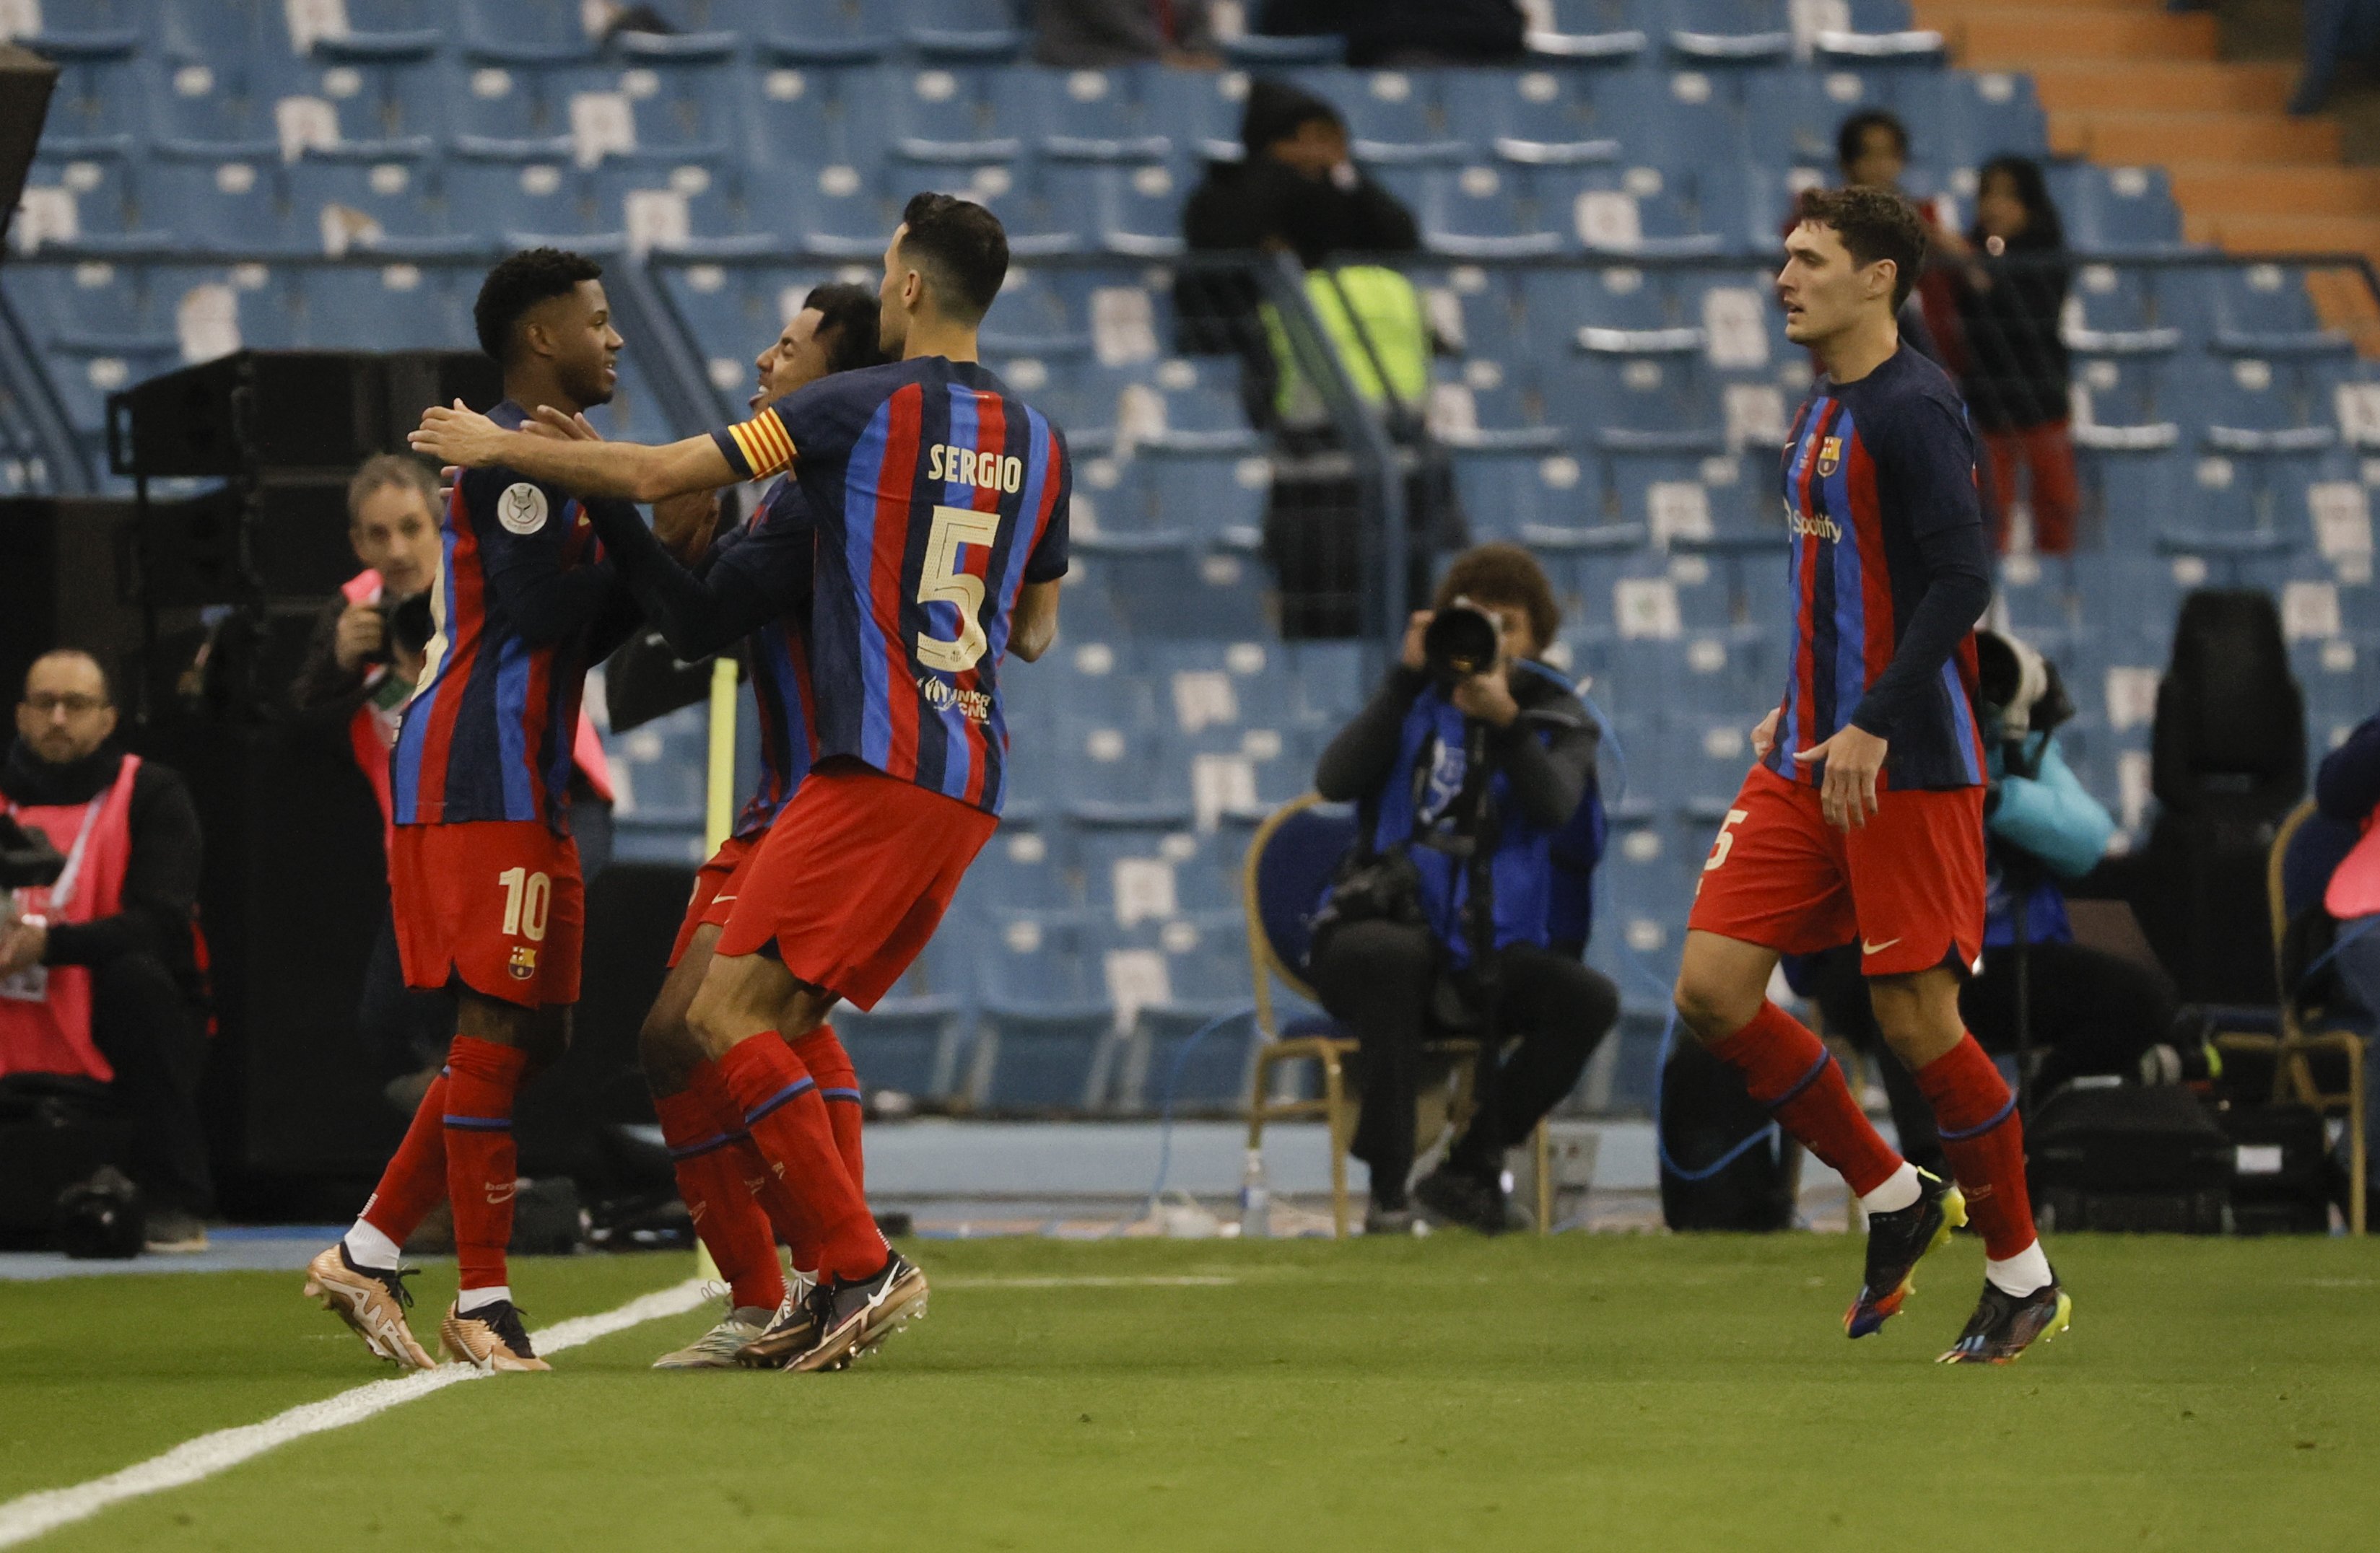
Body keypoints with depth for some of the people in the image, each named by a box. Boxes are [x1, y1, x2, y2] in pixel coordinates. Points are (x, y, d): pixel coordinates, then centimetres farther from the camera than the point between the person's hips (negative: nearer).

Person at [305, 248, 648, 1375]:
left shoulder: (538, 453, 22)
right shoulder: (518, 456, -11)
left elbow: (573, 636, 22)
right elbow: (544, 613, -20)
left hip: (517, 785, 11)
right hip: (482, 781, -11)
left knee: (524, 1033, 10)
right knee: (501, 1025, -10)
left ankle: (368, 1253, 13)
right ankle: (483, 1302, -9)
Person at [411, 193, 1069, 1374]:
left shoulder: (861, 405, -5)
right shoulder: (1039, 443, 14)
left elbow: (654, 477, -3)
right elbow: (1036, 631, 25)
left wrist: (499, 445, 9)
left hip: (877, 768, -8)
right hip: (970, 786, 8)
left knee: (728, 1013, -8)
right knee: (786, 1021, 13)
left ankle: (863, 1264, -17)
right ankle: (838, 1283, 7)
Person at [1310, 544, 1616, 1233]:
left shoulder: (1557, 721, 10)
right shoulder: (1416, 707, 8)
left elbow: (1554, 805, -14)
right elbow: (1335, 781, -11)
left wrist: (1506, 721, -30)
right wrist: (1407, 681, -16)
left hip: (1491, 956, 2)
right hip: (1385, 928, -2)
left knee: (1591, 999, -26)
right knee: (1397, 955, -38)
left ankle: (1468, 1167, -14)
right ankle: (1386, 1187, -32)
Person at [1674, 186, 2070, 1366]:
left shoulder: (1912, 408, -13)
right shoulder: (1823, 411, 15)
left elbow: (1961, 582, -21)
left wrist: (1872, 725, -25)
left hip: (1909, 767, -9)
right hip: (1812, 763, 9)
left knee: (1915, 1021, -4)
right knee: (1712, 990, -1)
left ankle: (2023, 1276, 12)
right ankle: (1895, 1200, 15)